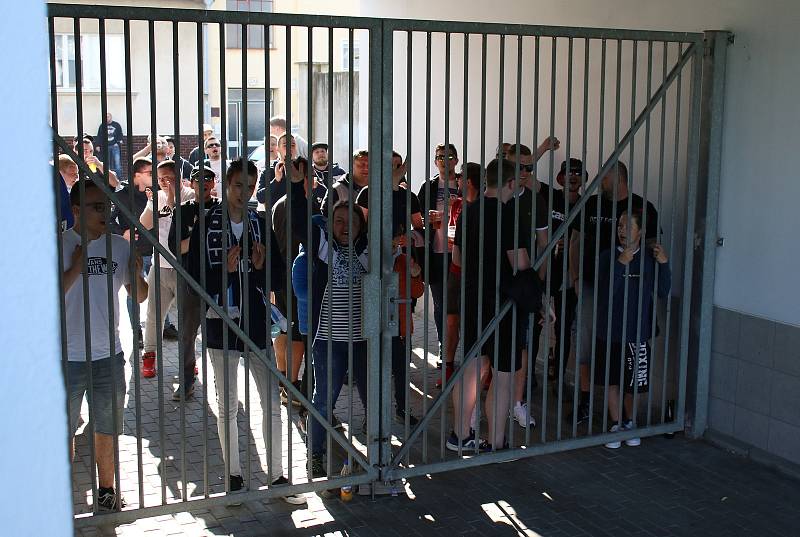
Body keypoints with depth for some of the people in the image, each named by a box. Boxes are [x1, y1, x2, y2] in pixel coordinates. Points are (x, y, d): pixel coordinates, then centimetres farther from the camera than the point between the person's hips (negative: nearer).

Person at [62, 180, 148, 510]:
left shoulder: (119, 246, 3)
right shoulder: (58, 246, -8)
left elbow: (139, 297, 10)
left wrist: (137, 275, -10)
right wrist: (76, 268, -20)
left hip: (109, 355, 3)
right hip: (68, 357, -3)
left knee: (108, 429, 15)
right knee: (65, 431, 9)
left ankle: (106, 490, 31)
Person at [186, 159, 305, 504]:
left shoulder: (260, 224, 6)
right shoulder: (207, 226, -4)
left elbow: (279, 274, 7)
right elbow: (195, 278, -6)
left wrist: (262, 266, -13)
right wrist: (225, 270, -21)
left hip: (257, 323, 2)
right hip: (222, 324, -2)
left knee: (272, 404, 2)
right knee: (227, 407, 9)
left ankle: (276, 474, 13)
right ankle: (234, 475, 22)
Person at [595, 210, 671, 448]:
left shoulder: (650, 257, -2)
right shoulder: (608, 256, -5)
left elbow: (663, 292, -1)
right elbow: (605, 292, -16)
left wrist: (663, 264, -13)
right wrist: (621, 263, -26)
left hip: (637, 332, 0)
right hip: (609, 330, 0)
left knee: (633, 383, 10)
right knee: (611, 381, 10)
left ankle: (630, 422, 33)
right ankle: (616, 425, 26)